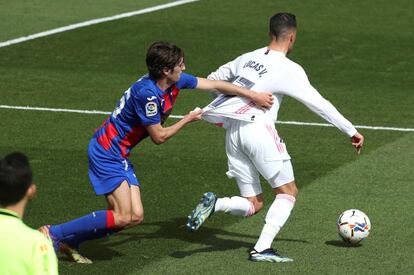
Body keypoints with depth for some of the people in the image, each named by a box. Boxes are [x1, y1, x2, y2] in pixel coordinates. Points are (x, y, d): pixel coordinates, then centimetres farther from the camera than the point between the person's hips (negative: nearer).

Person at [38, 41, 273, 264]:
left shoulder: (176, 81, 1)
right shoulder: (147, 93, -26)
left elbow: (214, 84, 10)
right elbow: (159, 137, -15)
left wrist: (253, 95, 13)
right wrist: (187, 120, -3)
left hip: (119, 155, 9)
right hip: (106, 153, -9)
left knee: (135, 217, 1)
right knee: (123, 217, -16)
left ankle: (69, 241, 6)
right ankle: (53, 233, -11)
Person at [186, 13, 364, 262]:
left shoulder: (249, 58, 14)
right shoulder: (289, 70, -4)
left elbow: (213, 80, 23)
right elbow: (319, 104, -4)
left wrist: (231, 104, 40)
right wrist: (352, 131, 3)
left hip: (233, 131, 6)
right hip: (257, 128, -6)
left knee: (253, 204, 12)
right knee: (288, 192, 7)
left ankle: (215, 203, -16)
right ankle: (262, 249, -8)